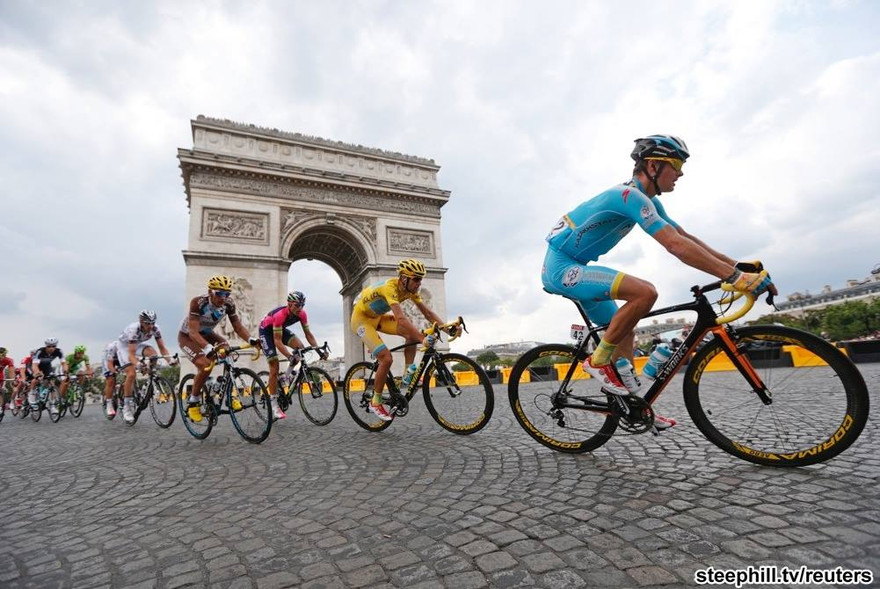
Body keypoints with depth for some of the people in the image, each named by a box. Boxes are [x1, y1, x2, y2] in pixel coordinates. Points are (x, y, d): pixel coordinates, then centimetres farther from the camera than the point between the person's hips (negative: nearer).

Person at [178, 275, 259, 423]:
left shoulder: (228, 303, -20)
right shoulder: (198, 302, -33)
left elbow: (238, 327, -16)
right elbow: (193, 332, -38)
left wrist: (250, 339, -36)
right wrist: (208, 348, -55)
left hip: (207, 334, 4)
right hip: (187, 336, -4)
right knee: (205, 365, -27)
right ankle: (193, 403, -3)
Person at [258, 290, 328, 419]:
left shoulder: (302, 314, -22)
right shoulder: (280, 315, -38)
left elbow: (308, 334, -14)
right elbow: (277, 341, -38)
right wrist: (290, 356, -48)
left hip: (281, 328, 5)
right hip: (266, 330, -5)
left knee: (300, 347, -22)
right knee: (274, 367, -11)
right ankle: (274, 404, -2)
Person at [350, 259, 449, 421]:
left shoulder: (410, 290, -10)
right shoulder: (390, 288, -34)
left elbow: (427, 312, -10)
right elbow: (401, 319, -46)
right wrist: (423, 338, -54)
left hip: (377, 317, 8)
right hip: (361, 318, -8)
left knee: (411, 332, -12)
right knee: (386, 359, -19)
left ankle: (409, 373, 0)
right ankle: (375, 403, -2)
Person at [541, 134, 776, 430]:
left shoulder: (648, 200, 13)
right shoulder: (631, 195, -19)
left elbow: (686, 237, 13)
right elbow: (677, 246, -28)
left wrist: (738, 265, 7)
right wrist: (736, 277, -26)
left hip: (569, 267, 10)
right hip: (561, 266, -10)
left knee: (624, 327, 15)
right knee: (645, 292, -26)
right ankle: (599, 360, -10)